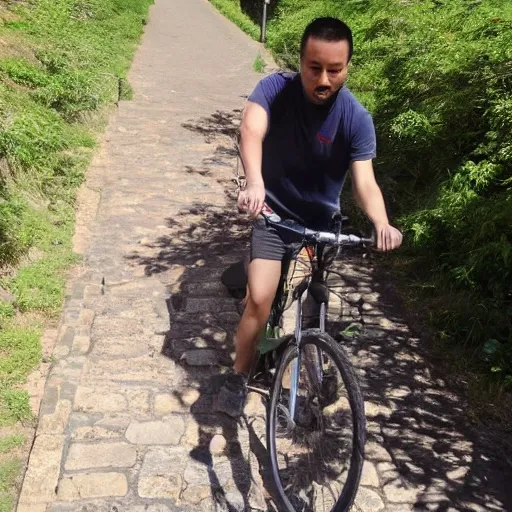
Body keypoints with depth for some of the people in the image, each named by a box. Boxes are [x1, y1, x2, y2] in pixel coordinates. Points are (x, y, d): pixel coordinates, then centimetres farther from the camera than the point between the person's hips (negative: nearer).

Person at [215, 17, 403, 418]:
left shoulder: (357, 119, -19)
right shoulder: (275, 89, -20)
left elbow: (364, 179, -26)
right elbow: (251, 130, -38)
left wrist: (381, 223, -48)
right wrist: (254, 183, -59)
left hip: (321, 220, 2)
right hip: (274, 211, -1)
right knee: (259, 299, -14)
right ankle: (238, 377, 9)